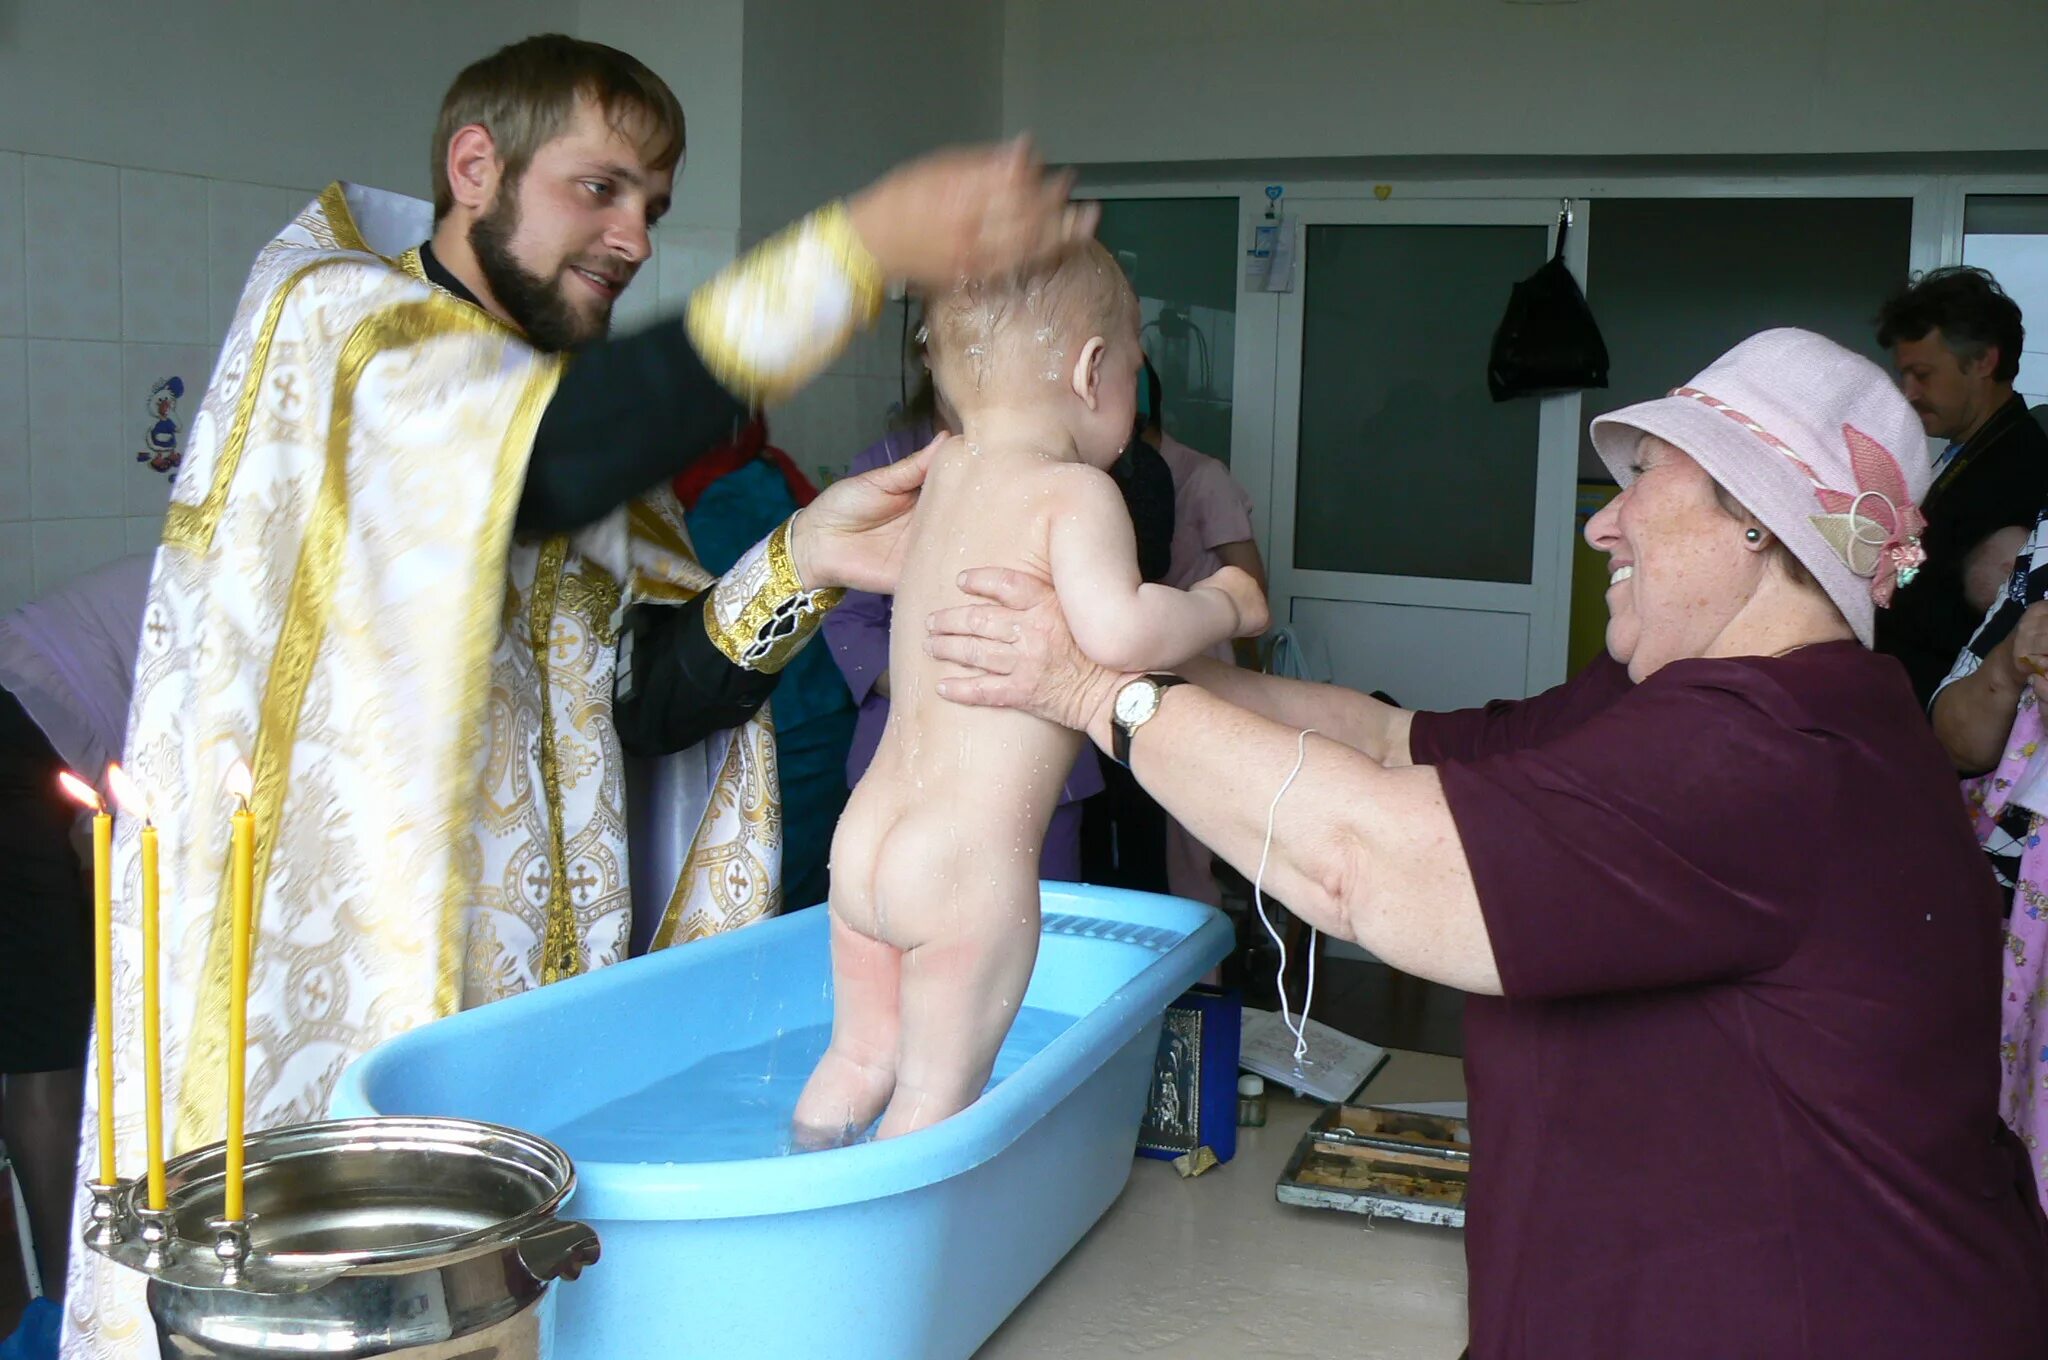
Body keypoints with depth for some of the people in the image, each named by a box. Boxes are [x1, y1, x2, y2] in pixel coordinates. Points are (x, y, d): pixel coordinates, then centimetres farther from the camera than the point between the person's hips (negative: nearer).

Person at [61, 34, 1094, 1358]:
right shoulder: (329, 321, -6)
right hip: (315, 987, -6)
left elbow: (653, 698, 5)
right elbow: (538, 459, -29)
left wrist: (801, 564, -13)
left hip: (532, 987, 6)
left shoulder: (582, 414, 16)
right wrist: (867, 241, -33)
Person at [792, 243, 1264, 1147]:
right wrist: (1224, 604, -10)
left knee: (858, 1060, 21)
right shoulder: (1074, 492, -12)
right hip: (971, 865, -7)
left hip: (862, 837, 7)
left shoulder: (944, 471, 10)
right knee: (935, 1095, 5)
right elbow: (1116, 630, -27)